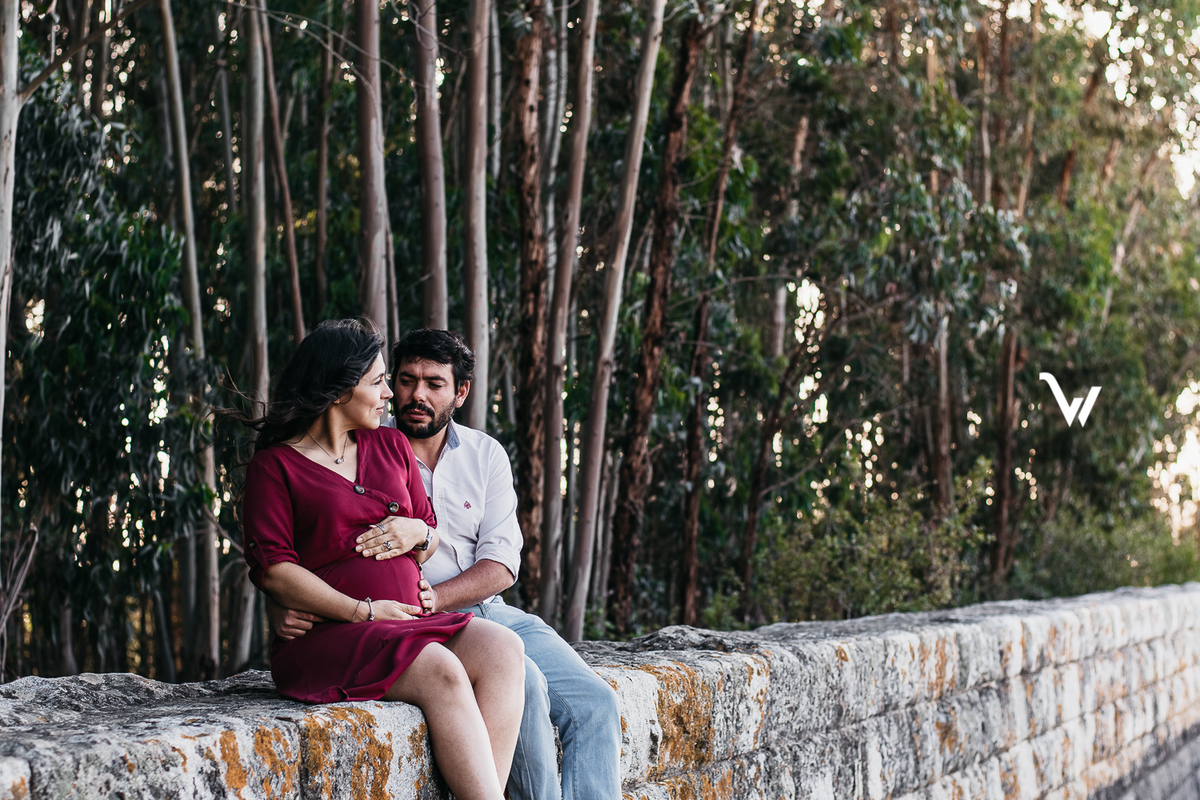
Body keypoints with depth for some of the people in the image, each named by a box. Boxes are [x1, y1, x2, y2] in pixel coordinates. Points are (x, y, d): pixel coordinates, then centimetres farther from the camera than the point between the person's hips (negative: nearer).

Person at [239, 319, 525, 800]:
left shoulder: (392, 447, 20)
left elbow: (433, 539, 24)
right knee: (442, 673, -32)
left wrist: (418, 534, -1)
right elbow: (273, 569, -7)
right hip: (329, 636, -6)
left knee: (502, 649, -24)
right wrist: (363, 611, -14)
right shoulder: (275, 465, 2)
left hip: (410, 623, 6)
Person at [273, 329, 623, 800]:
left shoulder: (486, 455, 12)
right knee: (525, 685, -30)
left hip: (489, 612, 5)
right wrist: (283, 606, -20)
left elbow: (502, 563, 4)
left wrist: (435, 597, -15)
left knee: (596, 704, -15)